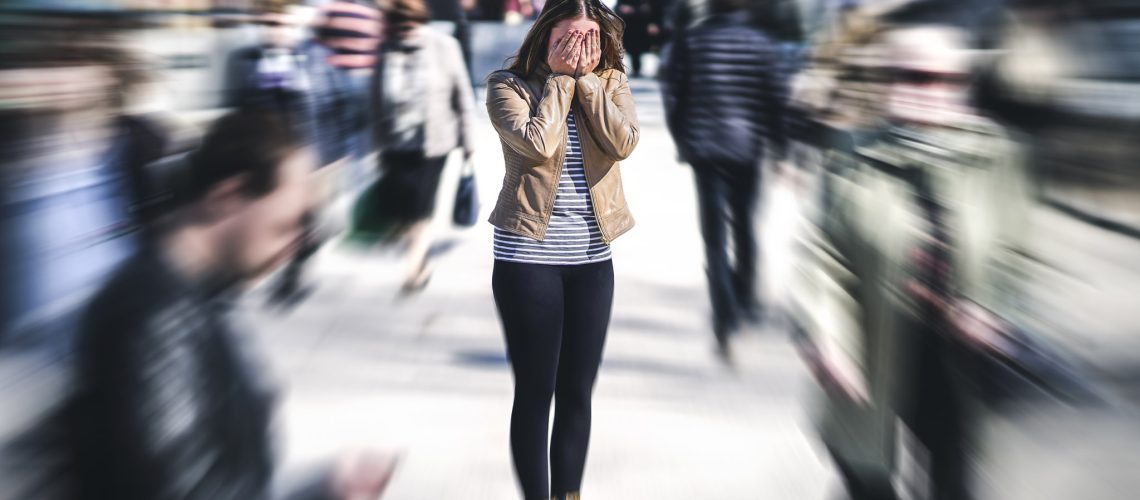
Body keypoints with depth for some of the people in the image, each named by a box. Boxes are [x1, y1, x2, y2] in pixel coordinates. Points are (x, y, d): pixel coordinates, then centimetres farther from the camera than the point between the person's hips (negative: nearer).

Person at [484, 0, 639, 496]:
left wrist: (586, 78, -11)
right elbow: (538, 143, -21)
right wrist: (559, 79, -12)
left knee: (577, 392, 11)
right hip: (528, 257, -4)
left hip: (592, 258, 4)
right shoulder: (508, 84, -5)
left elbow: (624, 142, -12)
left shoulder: (611, 82, 5)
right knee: (535, 392, 3)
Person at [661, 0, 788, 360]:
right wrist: (778, 148, 7)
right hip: (747, 148, 1)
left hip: (704, 147, -1)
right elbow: (776, 100, -2)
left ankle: (726, 317, -14)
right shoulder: (762, 43, -2)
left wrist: (682, 140, 14)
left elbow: (674, 97, 0)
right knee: (743, 224, 19)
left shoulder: (690, 41, -1)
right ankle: (746, 298, 33)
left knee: (714, 233, -1)